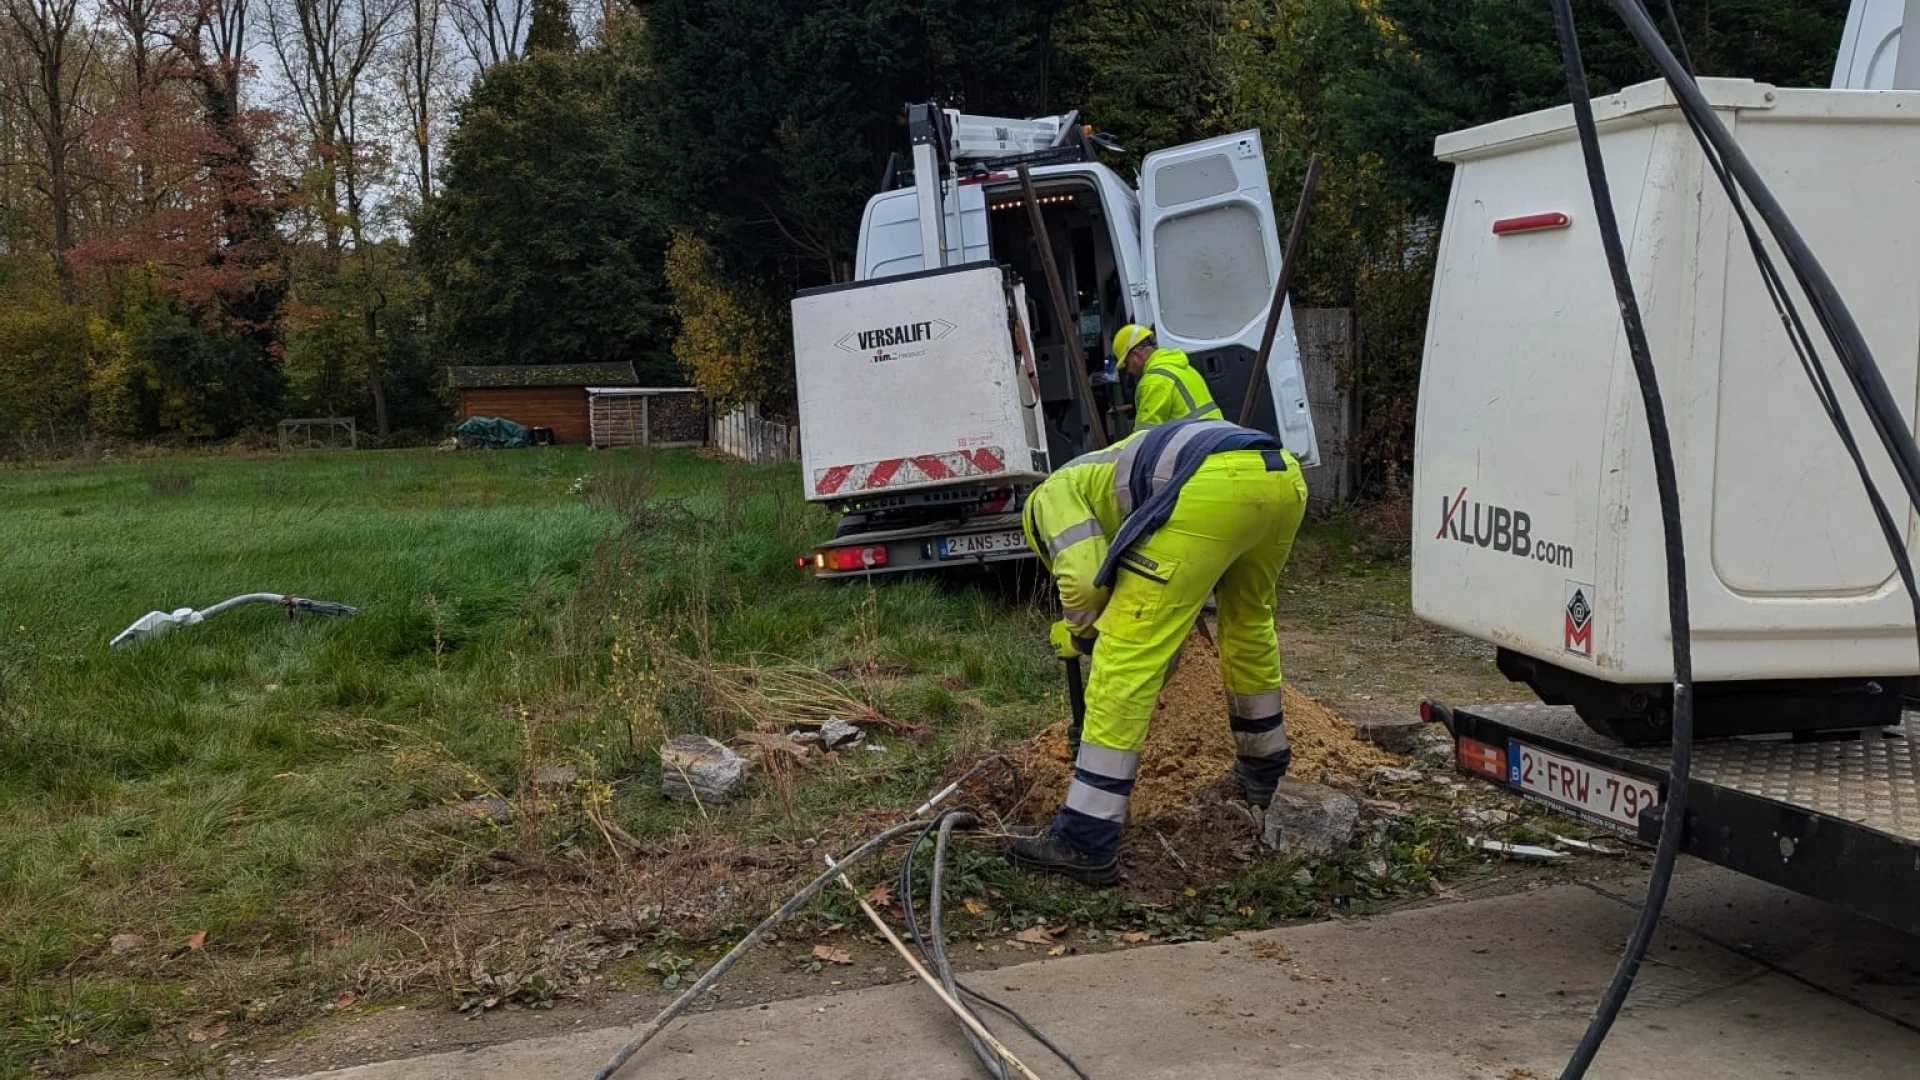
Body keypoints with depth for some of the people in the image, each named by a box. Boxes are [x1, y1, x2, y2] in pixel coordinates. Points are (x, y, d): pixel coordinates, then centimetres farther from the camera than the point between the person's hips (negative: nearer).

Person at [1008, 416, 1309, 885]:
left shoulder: (1054, 492, 22)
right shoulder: (1113, 471, 44)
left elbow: (1082, 577, 4)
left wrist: (1079, 632, 24)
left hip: (1213, 488, -9)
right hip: (1284, 474, 9)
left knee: (1125, 656, -2)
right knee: (1249, 622, 34)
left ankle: (1085, 841, -2)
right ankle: (1264, 772, 52)